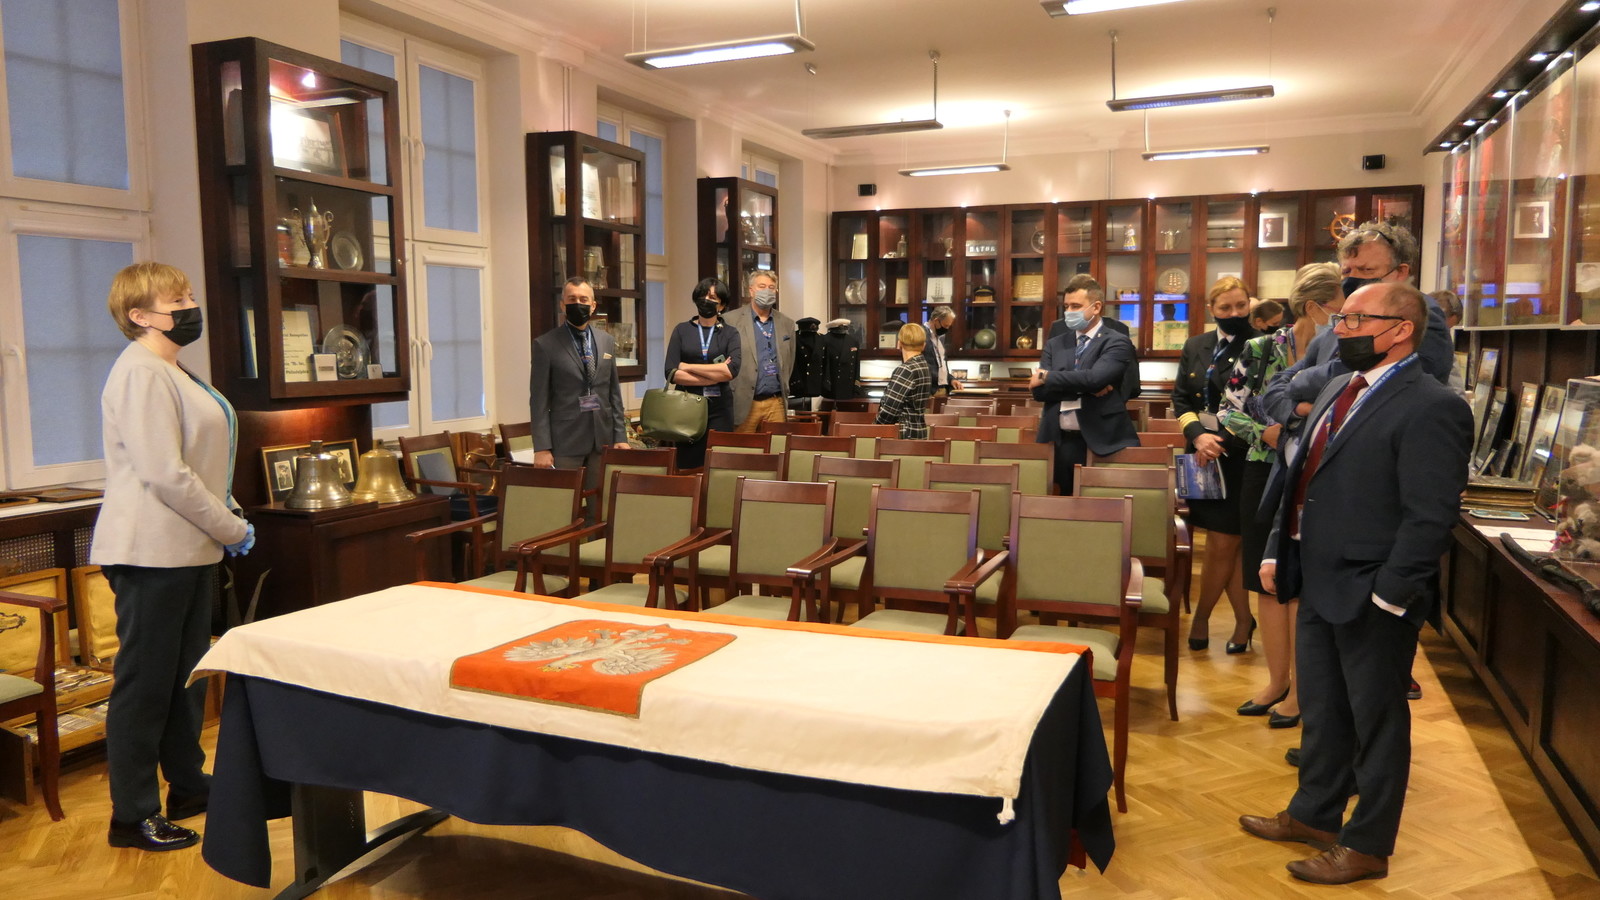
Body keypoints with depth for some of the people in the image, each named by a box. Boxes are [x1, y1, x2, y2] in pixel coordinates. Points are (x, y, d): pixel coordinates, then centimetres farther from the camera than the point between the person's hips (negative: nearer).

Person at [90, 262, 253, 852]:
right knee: (144, 683, 1)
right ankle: (132, 816, 13)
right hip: (152, 553, -10)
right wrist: (232, 530, -15)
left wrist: (228, 513, 9)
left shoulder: (173, 372, 15)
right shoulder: (141, 372, -16)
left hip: (187, 549, 10)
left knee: (186, 676, 18)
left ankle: (187, 786, 32)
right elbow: (165, 474, -22)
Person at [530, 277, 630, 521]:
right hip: (565, 441, -4)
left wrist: (621, 436, 6)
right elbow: (539, 400, -5)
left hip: (603, 439, 4)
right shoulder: (545, 345, -2)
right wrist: (541, 448, -10)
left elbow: (614, 393, 13)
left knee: (601, 510, 5)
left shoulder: (607, 342, 11)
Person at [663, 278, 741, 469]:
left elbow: (731, 370, -11)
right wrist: (715, 376, -7)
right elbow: (672, 373, -4)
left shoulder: (730, 334, 8)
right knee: (687, 465, 0)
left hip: (719, 409, 0)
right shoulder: (682, 330, 8)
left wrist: (689, 367, -7)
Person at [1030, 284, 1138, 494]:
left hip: (1103, 441, -4)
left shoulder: (1117, 342, -2)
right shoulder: (1055, 345, 13)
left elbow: (1094, 378, -19)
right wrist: (1085, 388, -12)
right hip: (1061, 442, 4)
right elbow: (1039, 390, 0)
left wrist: (1048, 377, -7)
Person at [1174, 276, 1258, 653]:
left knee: (1221, 546, 2)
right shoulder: (1195, 347, 9)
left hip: (1240, 458, -5)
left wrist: (1221, 442, -15)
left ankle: (1200, 619, 19)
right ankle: (1244, 620, 24)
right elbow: (1181, 398, 8)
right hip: (1204, 455, 5)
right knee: (1228, 544, 11)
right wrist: (1198, 435, -9)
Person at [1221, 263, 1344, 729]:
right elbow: (1230, 411, -1)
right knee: (1268, 583, 10)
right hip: (1265, 477, 2)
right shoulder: (1261, 350, -3)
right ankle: (1276, 679, 25)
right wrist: (1266, 432, -18)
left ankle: (1300, 688, 18)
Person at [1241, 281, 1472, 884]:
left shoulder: (1431, 408, -17)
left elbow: (1432, 516, -21)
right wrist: (1276, 552, 9)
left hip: (1371, 597, -8)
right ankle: (1314, 815, 40)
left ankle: (1367, 846, 26)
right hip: (1319, 586, 8)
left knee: (1376, 721, 10)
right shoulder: (1338, 390, 11)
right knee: (1321, 711, 22)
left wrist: (1384, 597, -21)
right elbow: (1301, 480, 15)